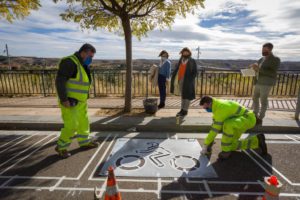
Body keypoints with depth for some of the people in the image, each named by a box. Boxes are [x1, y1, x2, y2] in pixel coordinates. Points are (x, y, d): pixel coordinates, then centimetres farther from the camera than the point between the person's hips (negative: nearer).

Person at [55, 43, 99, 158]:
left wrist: (83, 99, 20)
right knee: (71, 126, -5)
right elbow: (60, 81, -24)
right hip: (69, 102, -9)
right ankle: (61, 147, 17)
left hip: (80, 101, 9)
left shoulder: (83, 65, 11)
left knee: (83, 122, 15)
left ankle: (84, 142, 31)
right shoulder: (69, 62, -18)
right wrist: (64, 99, -25)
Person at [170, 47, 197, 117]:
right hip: (180, 80, 5)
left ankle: (185, 110, 6)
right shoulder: (180, 60, 12)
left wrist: (190, 79, -14)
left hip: (188, 81, -5)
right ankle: (182, 109, 20)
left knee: (187, 96, -1)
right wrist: (175, 79, 2)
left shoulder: (192, 61, -1)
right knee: (182, 95, 12)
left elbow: (195, 72, -3)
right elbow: (176, 70, 13)